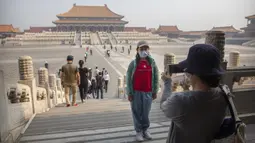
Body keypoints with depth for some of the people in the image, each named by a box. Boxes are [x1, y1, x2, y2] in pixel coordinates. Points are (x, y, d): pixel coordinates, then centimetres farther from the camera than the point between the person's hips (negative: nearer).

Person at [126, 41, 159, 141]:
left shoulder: (152, 62, 4)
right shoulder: (133, 63, -3)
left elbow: (156, 78, 7)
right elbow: (129, 79, -4)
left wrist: (155, 91, 4)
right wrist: (129, 93, -7)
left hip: (148, 92, 2)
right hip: (136, 92, -2)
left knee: (146, 112, 11)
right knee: (137, 112, 5)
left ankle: (145, 130, 26)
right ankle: (139, 131, 17)